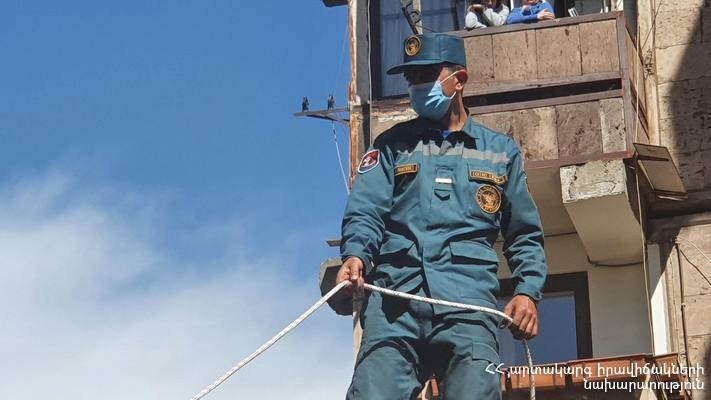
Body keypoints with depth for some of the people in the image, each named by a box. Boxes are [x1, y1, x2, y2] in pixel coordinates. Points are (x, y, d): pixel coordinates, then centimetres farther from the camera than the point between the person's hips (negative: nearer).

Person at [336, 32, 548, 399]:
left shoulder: (501, 151, 22)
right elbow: (365, 213, 7)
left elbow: (524, 236, 22)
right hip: (394, 303, 0)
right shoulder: (392, 145, 21)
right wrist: (355, 256, -14)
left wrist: (527, 290, 4)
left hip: (467, 304, 0)